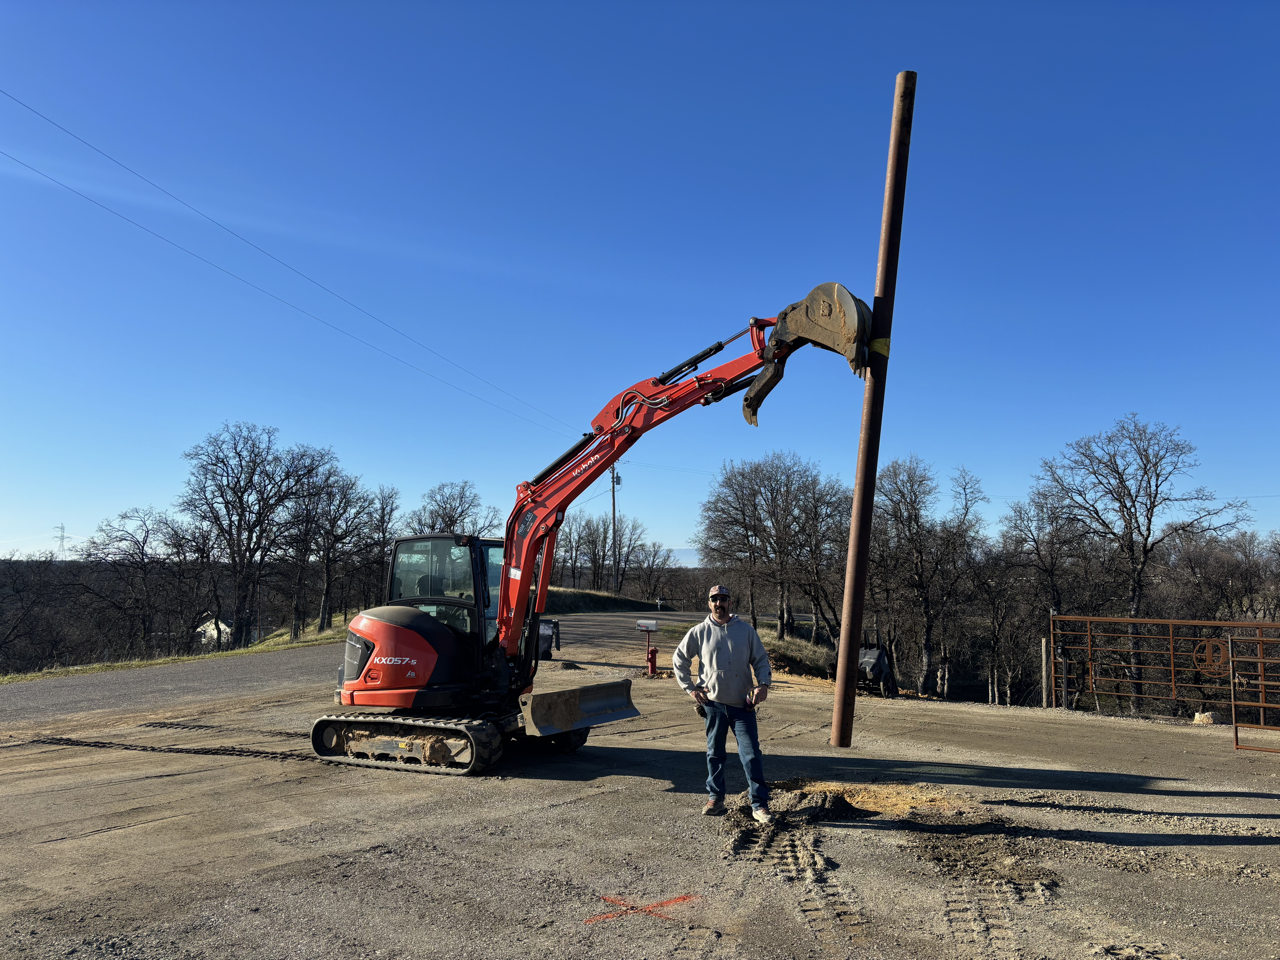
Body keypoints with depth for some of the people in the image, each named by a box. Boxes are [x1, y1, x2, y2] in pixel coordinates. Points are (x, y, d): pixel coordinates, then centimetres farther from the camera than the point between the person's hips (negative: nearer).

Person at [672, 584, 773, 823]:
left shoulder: (746, 630, 1)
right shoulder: (699, 632, 1)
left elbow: (761, 660, 5)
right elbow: (678, 660, 11)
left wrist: (763, 683, -11)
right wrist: (689, 688, 4)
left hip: (742, 704, -1)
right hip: (713, 704, 1)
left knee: (751, 754, -4)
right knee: (714, 753, 12)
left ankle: (759, 804, 2)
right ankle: (715, 797, 24)